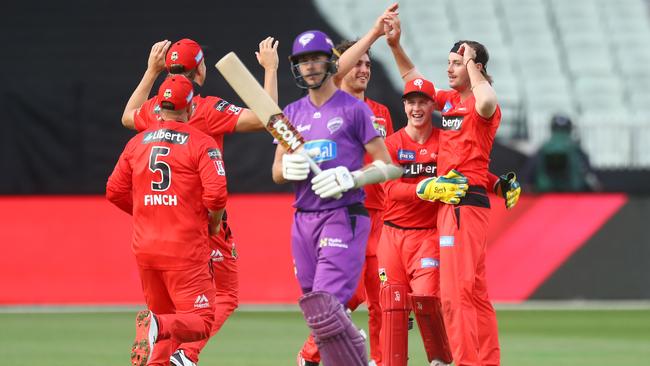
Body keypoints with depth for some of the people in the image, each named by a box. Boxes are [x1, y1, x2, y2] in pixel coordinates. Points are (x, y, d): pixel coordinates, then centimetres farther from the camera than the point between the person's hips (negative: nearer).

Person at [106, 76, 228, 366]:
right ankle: (157, 326, -33)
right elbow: (215, 194, -15)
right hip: (185, 248, -5)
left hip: (144, 247, 5)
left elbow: (115, 191, 12)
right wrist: (214, 224, 5)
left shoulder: (137, 142, 9)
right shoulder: (201, 143, -5)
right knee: (200, 321, -5)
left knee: (163, 315, 20)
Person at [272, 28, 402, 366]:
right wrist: (288, 167, -10)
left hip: (343, 219, -6)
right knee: (316, 310, 6)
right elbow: (277, 174, 13)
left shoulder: (354, 109, -1)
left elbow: (388, 167, -3)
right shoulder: (293, 113, 15)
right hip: (303, 221, 6)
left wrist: (350, 178, -20)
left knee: (326, 308, -20)